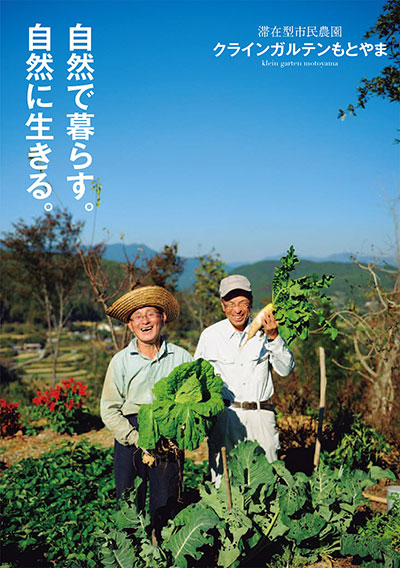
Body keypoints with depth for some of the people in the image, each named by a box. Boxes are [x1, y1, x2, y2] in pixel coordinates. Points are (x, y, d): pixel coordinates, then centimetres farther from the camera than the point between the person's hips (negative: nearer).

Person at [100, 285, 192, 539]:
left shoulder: (182, 358, 3)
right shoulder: (121, 361, 3)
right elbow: (109, 409, 2)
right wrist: (138, 440, -8)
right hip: (130, 439, 0)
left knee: (166, 509, 4)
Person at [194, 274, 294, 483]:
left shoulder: (263, 331, 3)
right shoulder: (210, 335, 2)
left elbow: (286, 370, -3)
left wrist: (274, 337, -15)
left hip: (261, 416, 1)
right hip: (224, 416, 0)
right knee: (222, 479, 1)